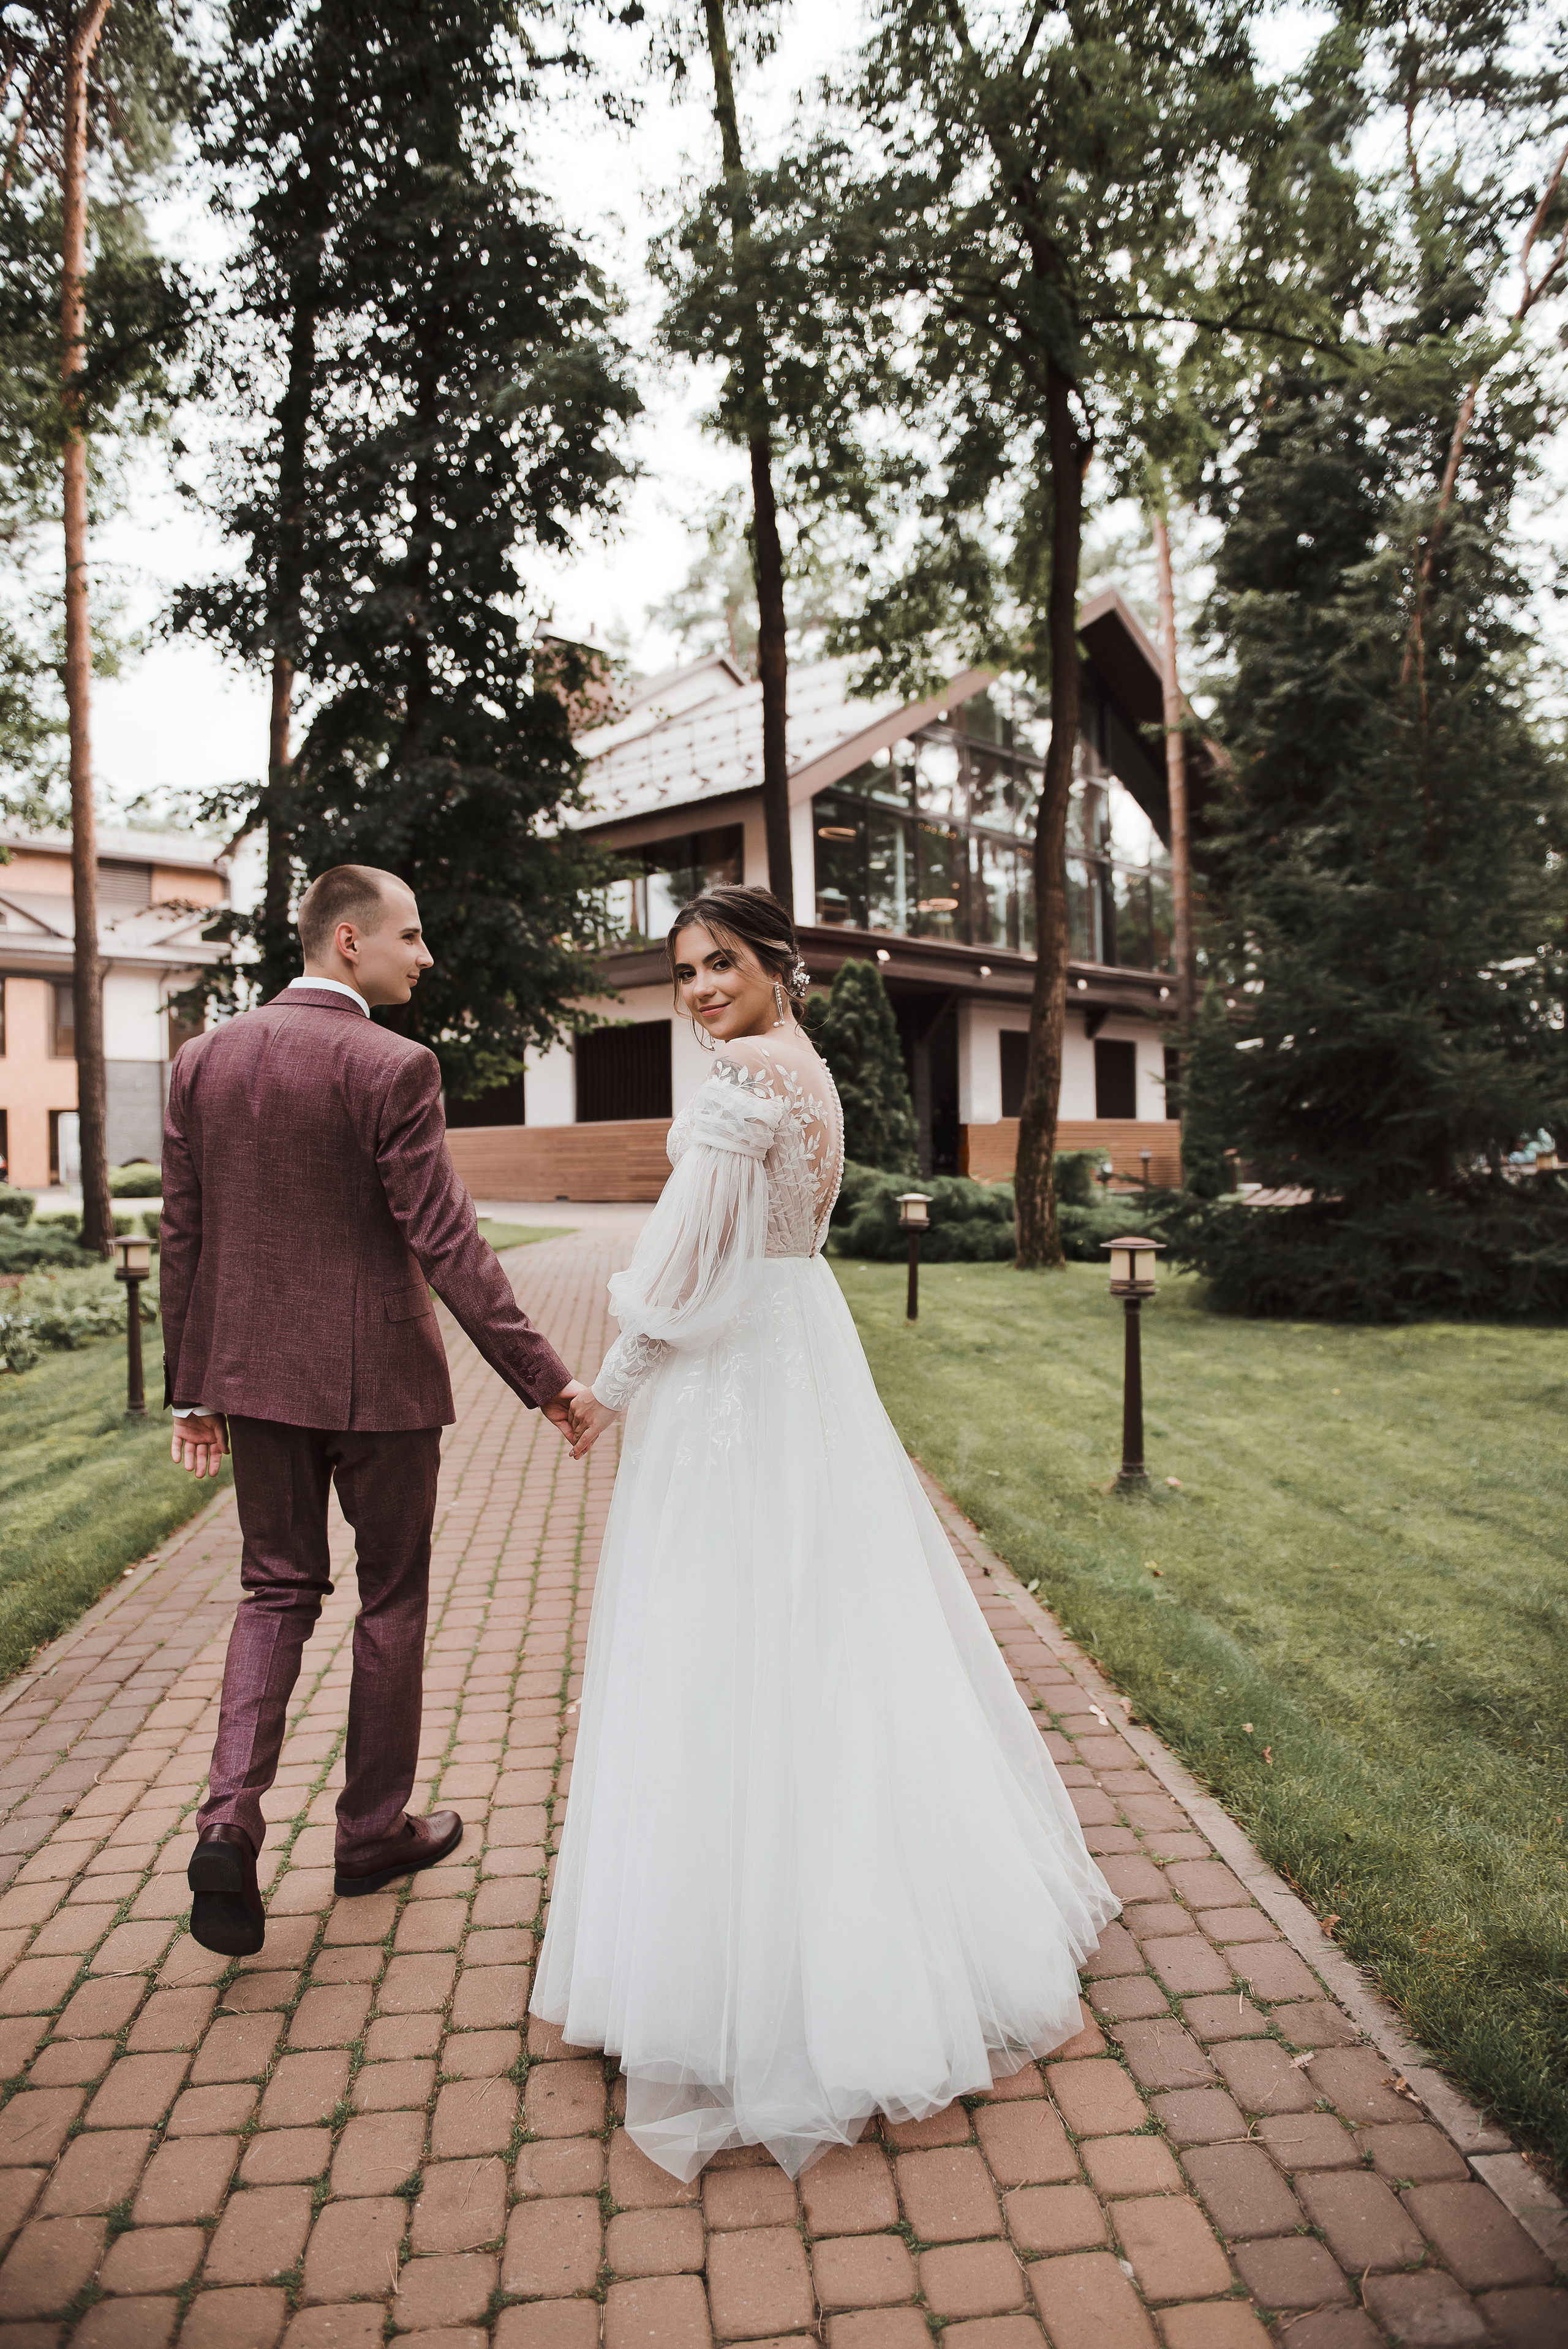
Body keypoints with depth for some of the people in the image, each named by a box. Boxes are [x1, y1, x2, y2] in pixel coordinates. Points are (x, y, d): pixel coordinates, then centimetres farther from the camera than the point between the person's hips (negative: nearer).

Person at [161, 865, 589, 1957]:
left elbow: (184, 1239, 6)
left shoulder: (203, 1059, 3)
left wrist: (192, 1384, 14)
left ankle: (231, 1818, 2)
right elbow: (447, 1245, -19)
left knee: (278, 1592, 17)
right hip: (376, 1375, -5)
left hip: (255, 1374, 5)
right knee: (392, 1597, 13)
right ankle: (374, 1828, 27)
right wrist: (544, 1375, -14)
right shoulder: (394, 1067, -15)